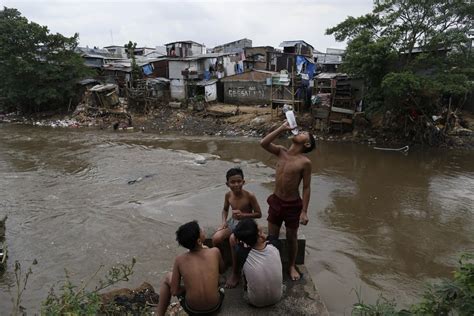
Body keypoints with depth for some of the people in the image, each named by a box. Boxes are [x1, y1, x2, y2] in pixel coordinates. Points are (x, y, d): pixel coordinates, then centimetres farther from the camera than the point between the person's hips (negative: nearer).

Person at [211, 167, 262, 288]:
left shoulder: (250, 196, -19)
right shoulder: (228, 195, -4)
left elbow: (259, 214, -11)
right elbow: (225, 209, 14)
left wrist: (243, 215, -23)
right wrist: (224, 221, -3)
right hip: (232, 222, 5)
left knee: (233, 239, -33)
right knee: (216, 238, -22)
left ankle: (235, 273, -13)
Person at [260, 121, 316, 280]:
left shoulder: (305, 162, -16)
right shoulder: (281, 152, -3)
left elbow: (306, 187, -12)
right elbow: (263, 143, -17)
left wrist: (304, 211, -13)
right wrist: (282, 128, -17)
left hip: (293, 205, -3)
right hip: (276, 201, 4)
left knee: (291, 238, 16)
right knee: (272, 236, 16)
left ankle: (291, 266, 40)